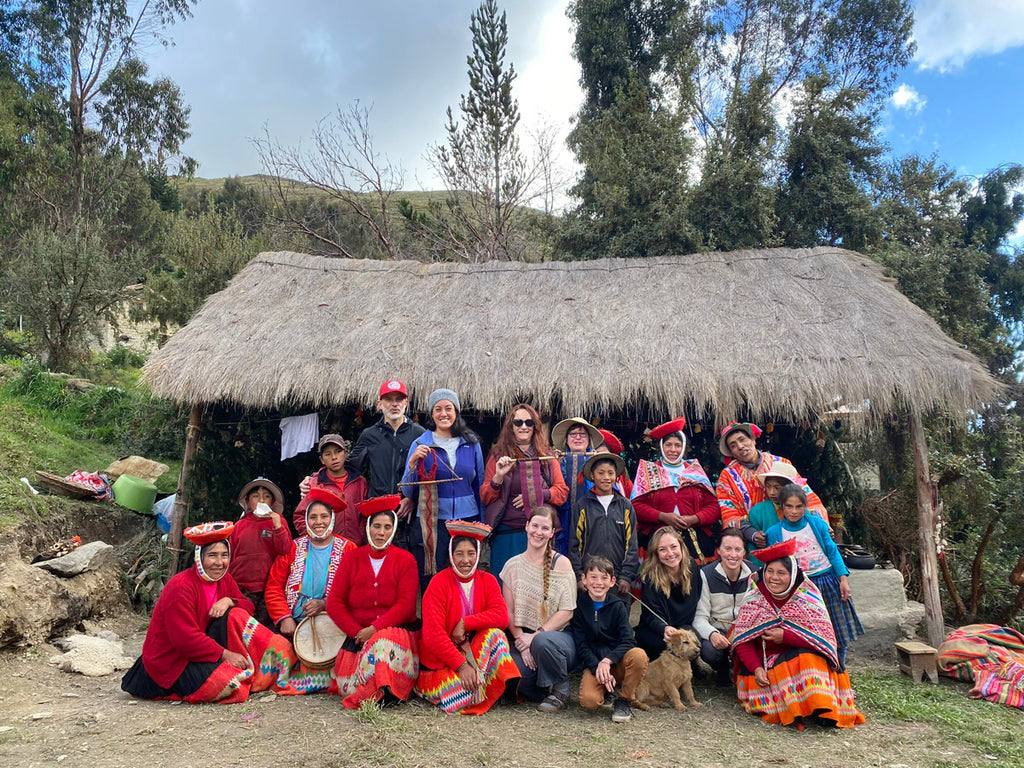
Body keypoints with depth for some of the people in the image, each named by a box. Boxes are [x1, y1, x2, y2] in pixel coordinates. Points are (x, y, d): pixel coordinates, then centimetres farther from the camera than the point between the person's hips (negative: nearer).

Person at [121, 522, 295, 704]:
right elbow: (185, 639, -25)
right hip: (171, 663, -8)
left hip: (200, 650, 8)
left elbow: (247, 606, 5)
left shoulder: (225, 579, 4)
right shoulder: (180, 587, -22)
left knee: (234, 615, -16)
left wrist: (228, 601, -17)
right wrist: (225, 654, -24)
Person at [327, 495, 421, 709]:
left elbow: (405, 605, -5)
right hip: (358, 635, 2)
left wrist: (374, 629, -16)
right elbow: (334, 603, 5)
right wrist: (357, 631, -8)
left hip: (397, 630, -2)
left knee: (385, 644, -36)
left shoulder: (405, 560, 4)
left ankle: (383, 690, -22)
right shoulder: (350, 559, 11)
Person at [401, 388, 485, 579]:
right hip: (432, 522, -1)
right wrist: (413, 463, -14)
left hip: (467, 519, 2)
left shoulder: (471, 443, 7)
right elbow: (408, 493, 1)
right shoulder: (420, 444, 2)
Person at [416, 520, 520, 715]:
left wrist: (465, 623, -20)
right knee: (465, 691, -31)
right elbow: (433, 634, -18)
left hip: (476, 651, 4)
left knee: (494, 632, -24)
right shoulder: (439, 583, -11)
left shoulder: (487, 581, 2)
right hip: (440, 661, -4)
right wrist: (461, 665, -26)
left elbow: (502, 617, -13)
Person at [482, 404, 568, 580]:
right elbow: (485, 498, 3)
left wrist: (539, 494, -8)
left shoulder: (547, 456, 12)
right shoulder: (498, 455, 5)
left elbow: (562, 492, 8)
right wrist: (498, 477, -14)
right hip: (508, 534, -2)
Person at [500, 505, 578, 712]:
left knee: (543, 641, -37)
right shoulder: (513, 565, 5)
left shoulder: (561, 563, -4)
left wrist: (535, 636, -16)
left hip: (559, 635, -2)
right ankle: (541, 691, 6)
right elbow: (509, 612, 4)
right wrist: (521, 641, -11)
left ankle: (560, 690, -5)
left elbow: (567, 612, -9)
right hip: (524, 638, 2)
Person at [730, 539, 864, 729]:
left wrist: (785, 637, -22)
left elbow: (825, 638, -13)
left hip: (805, 660, -1)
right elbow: (742, 640, -5)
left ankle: (820, 708, -26)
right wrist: (756, 668, -22)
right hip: (764, 661, 1)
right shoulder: (754, 599, -3)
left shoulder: (808, 598, -6)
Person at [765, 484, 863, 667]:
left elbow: (833, 552, 3)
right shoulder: (774, 533, -6)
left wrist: (843, 579, -3)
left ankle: (838, 672, 29)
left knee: (840, 633, 10)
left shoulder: (817, 524, -2)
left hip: (829, 583, 2)